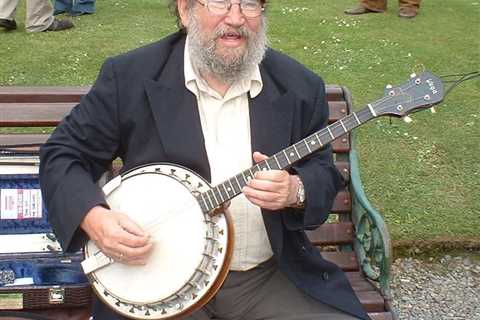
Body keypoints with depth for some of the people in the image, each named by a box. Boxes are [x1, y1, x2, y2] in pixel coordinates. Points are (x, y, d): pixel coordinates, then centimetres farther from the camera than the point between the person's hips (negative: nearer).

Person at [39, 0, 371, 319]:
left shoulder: (300, 86, 0)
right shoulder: (129, 77, -6)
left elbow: (324, 171, 7)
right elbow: (62, 152, 1)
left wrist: (296, 190, -16)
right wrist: (93, 217, -17)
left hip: (269, 275, 2)